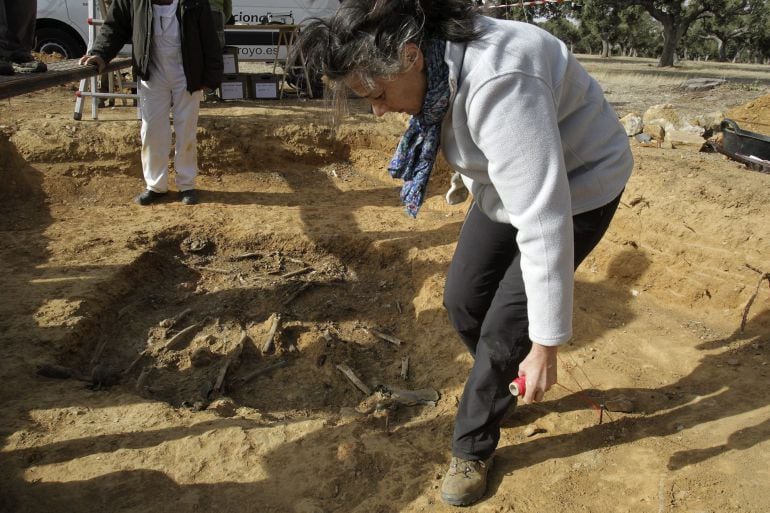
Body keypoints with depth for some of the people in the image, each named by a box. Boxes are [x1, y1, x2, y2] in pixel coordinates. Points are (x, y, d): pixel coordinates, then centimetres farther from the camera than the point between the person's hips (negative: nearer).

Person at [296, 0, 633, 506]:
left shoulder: (498, 86, -39)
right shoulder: (436, 67, -11)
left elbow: (544, 225, -38)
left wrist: (545, 345, -31)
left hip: (577, 188, -8)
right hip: (506, 181, 8)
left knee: (505, 328, -6)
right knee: (463, 299, 9)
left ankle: (473, 448, 19)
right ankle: (500, 393, 37)